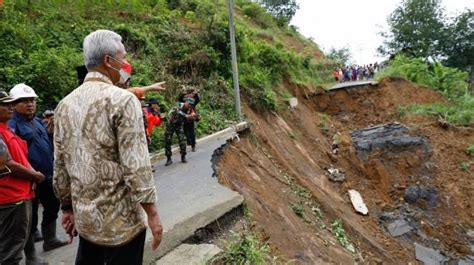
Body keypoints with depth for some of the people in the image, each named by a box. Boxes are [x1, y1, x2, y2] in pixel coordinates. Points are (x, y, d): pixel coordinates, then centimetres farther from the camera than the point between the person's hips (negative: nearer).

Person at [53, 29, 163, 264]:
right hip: (121, 218, -6)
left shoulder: (65, 104, 5)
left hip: (84, 216, 6)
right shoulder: (122, 99, -15)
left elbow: (60, 165, 9)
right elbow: (136, 164, -20)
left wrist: (67, 207, 18)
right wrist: (151, 212, -13)